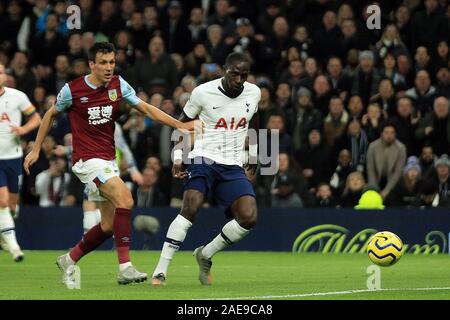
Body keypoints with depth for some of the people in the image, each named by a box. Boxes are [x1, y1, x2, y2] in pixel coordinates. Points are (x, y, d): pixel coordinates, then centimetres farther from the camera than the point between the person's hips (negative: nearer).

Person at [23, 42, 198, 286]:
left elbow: (146, 108, 6)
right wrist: (36, 149, 9)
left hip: (108, 160, 6)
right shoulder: (72, 90, -9)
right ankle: (125, 267, -28)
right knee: (125, 199, -27)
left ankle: (69, 261, 28)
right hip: (87, 159, -6)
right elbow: (51, 115, 7)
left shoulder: (118, 85, 1)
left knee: (109, 226, 7)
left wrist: (179, 125, -4)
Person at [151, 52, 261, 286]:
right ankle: (160, 271, -25)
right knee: (191, 207, -28)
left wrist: (253, 156, 29)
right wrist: (177, 158, -3)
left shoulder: (253, 93, 5)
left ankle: (205, 255, 9)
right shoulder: (203, 93, -6)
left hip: (233, 167, 4)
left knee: (249, 218, -15)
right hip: (204, 159, -4)